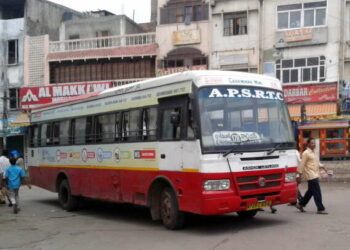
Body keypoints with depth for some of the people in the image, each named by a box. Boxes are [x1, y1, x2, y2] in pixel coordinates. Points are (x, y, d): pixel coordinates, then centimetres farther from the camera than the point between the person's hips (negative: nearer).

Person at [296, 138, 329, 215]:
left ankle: (300, 205, 27)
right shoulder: (306, 153, -10)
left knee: (310, 191, 16)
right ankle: (320, 209, -4)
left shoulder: (313, 153, 17)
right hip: (311, 176, -9)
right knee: (317, 193, -8)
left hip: (315, 175, 9)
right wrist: (300, 175, -13)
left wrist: (322, 166, 9)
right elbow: (302, 165, -11)